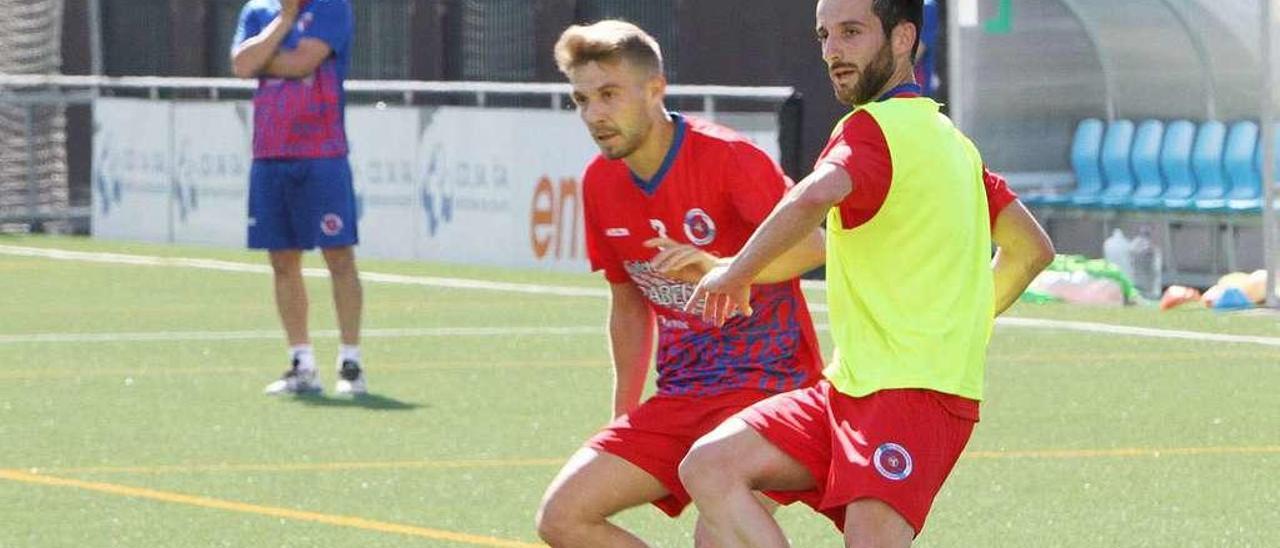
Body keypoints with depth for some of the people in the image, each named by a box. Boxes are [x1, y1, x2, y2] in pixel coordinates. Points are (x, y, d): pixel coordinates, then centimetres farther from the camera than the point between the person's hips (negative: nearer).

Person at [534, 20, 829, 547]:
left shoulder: (726, 157, -15)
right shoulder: (601, 183, 7)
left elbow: (811, 243, -30)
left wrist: (720, 269, -47)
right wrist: (622, 418, 20)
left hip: (765, 382, -7)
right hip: (679, 396, 8)